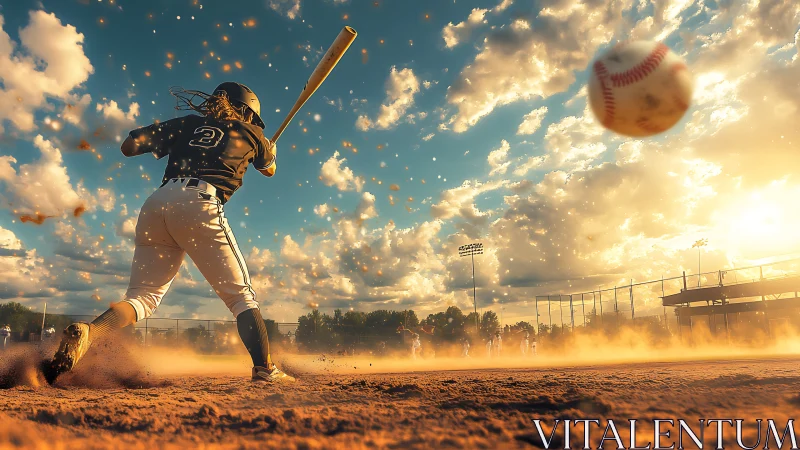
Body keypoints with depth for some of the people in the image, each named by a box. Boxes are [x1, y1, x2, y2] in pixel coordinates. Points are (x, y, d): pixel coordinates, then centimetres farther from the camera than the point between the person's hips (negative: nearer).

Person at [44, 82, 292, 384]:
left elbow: (128, 147, 20)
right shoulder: (248, 132, 21)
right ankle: (264, 369, -1)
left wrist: (159, 130, 39)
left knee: (143, 296, 10)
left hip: (156, 204, 4)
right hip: (199, 204, -4)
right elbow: (269, 169, 41)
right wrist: (268, 144, 62)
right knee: (241, 294, 5)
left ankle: (88, 334, -16)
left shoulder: (187, 123, 27)